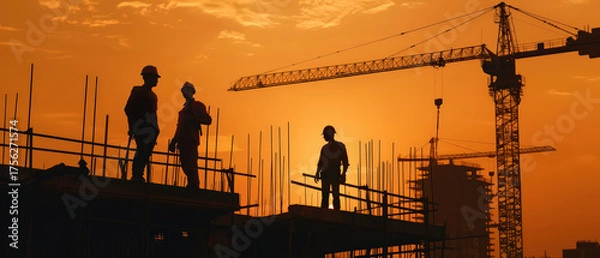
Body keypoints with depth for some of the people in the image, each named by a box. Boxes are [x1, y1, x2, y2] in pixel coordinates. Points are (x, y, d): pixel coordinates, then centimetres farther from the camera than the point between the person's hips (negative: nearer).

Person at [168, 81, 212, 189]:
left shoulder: (197, 105, 4)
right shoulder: (184, 108, 27)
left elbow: (208, 119, -7)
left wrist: (194, 119, -17)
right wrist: (174, 140, 18)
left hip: (191, 140, -8)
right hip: (183, 140, 8)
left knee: (191, 163, -16)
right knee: (185, 163, 4)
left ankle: (194, 185, -18)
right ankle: (192, 185, 8)